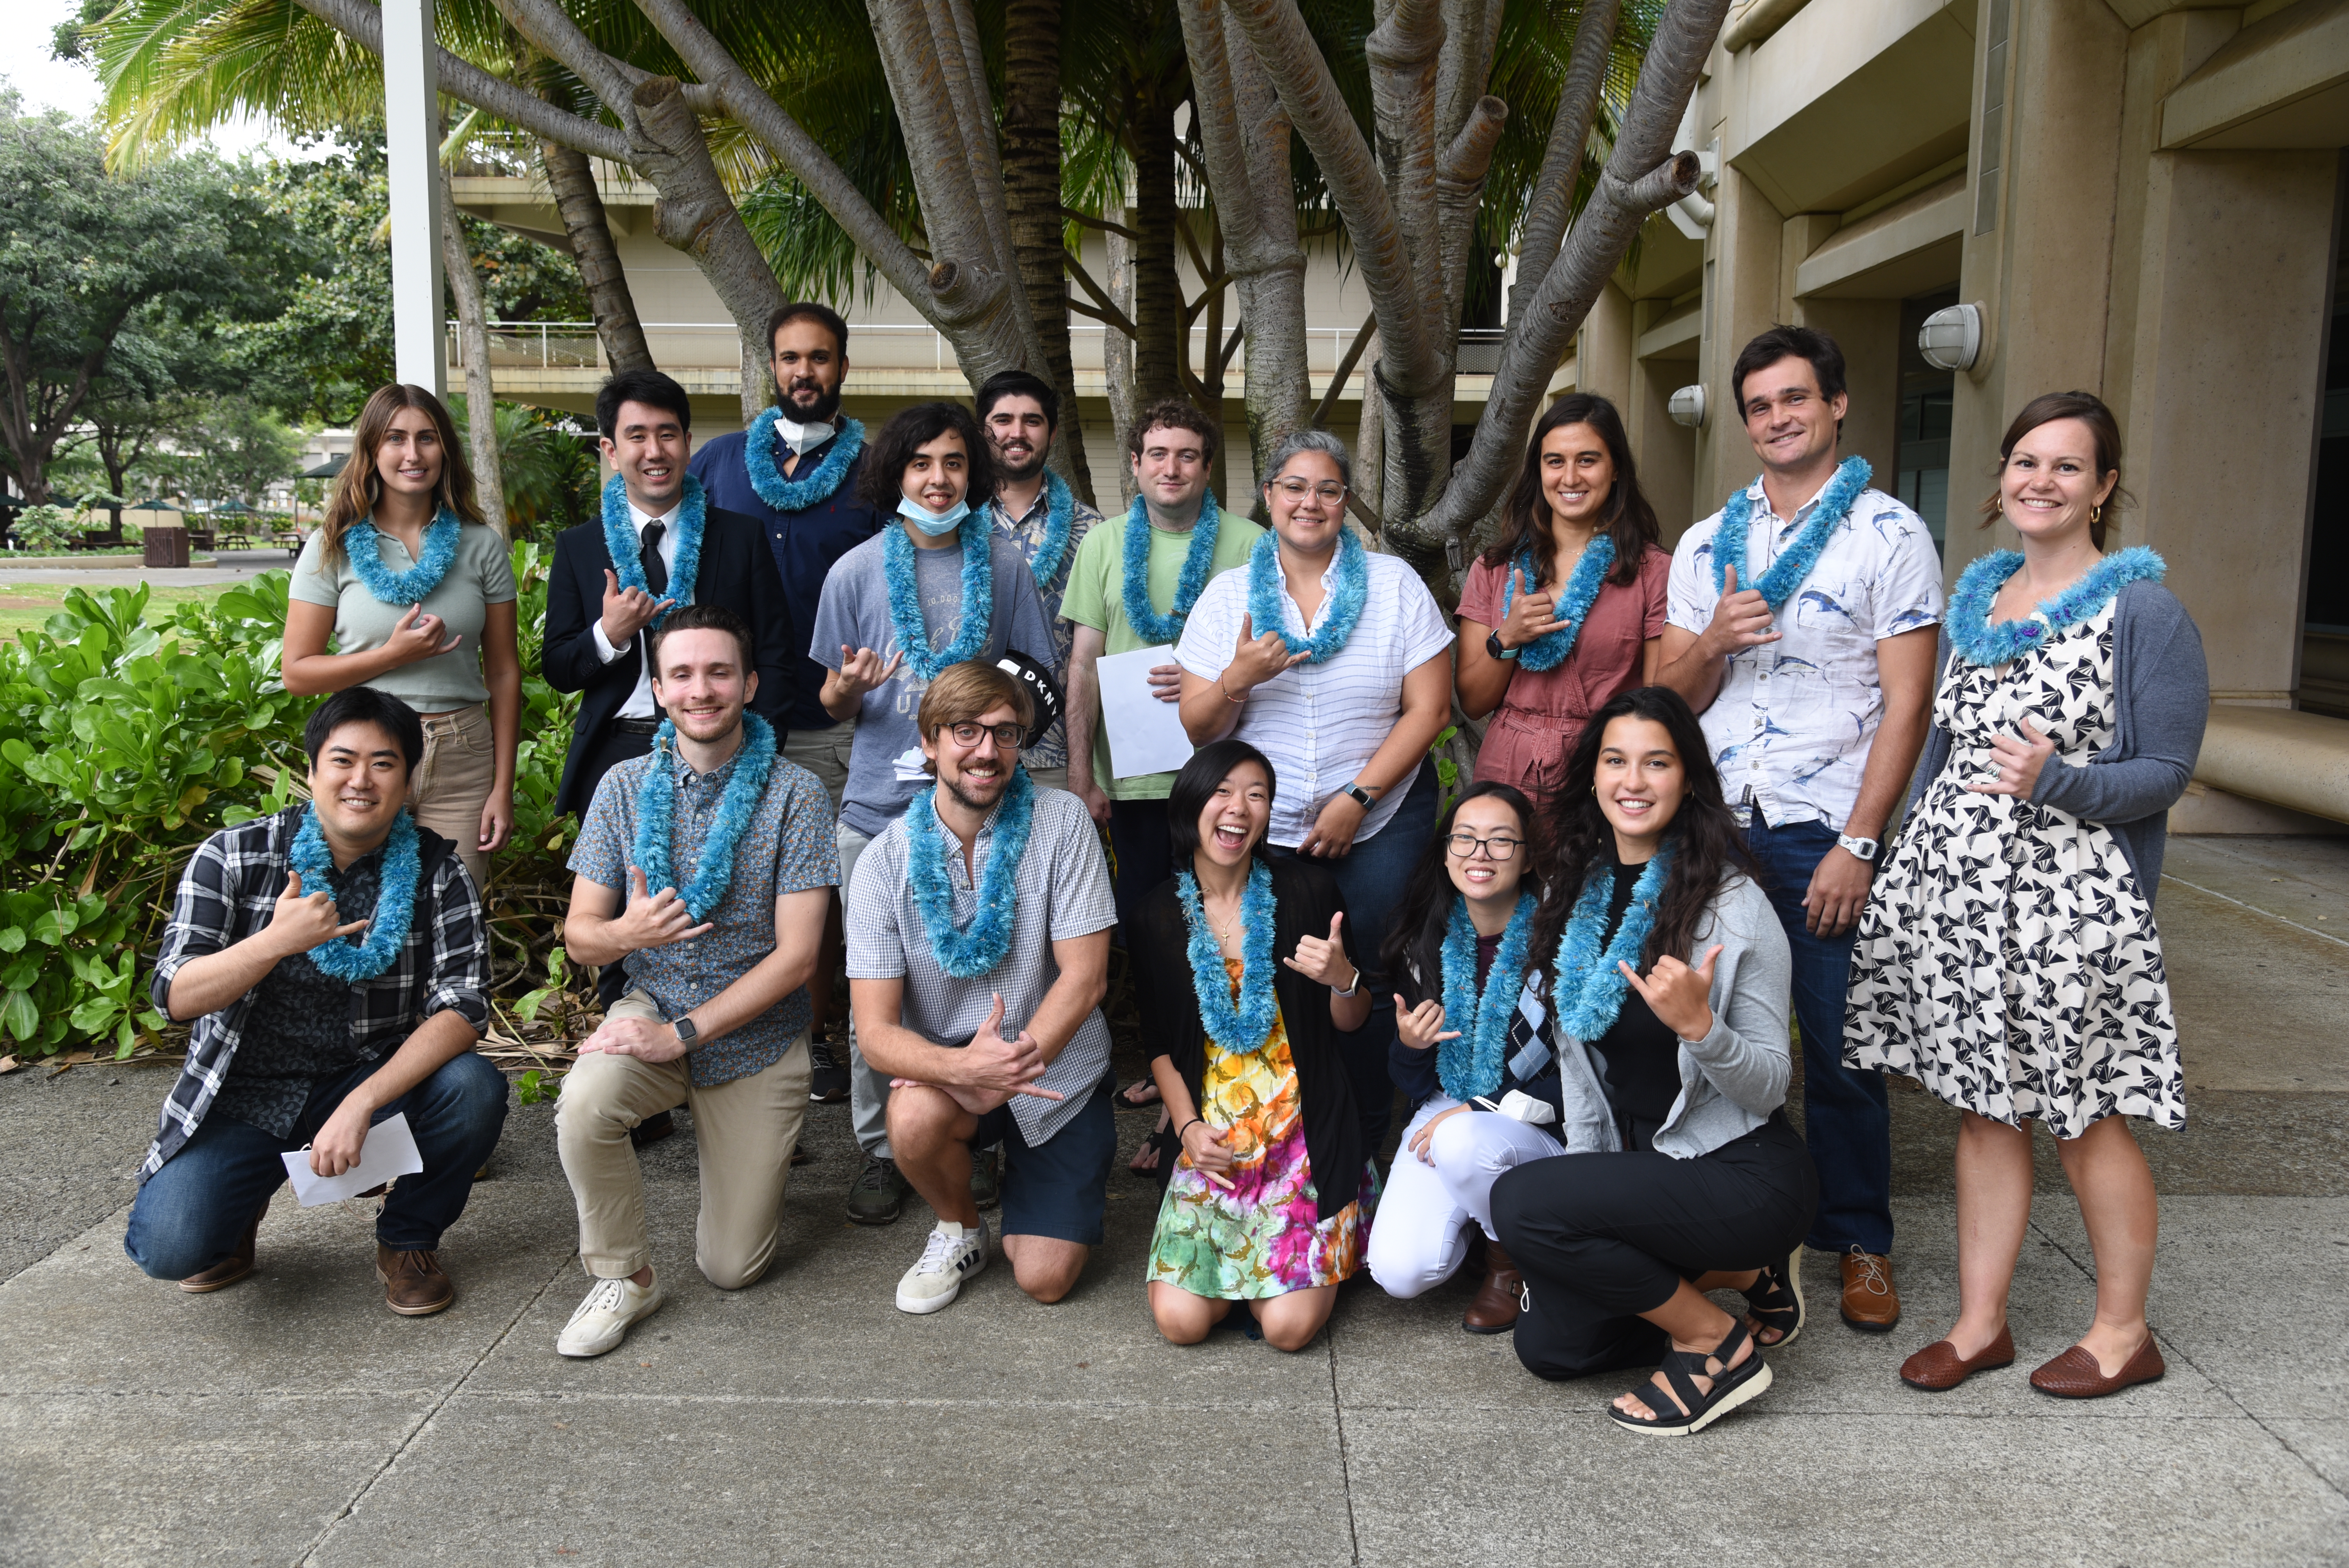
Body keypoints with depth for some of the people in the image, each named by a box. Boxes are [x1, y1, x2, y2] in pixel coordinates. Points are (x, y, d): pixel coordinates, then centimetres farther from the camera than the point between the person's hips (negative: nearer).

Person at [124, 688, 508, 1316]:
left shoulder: (436, 869, -7)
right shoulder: (234, 856, -6)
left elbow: (463, 1005, -16)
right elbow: (173, 997, -10)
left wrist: (362, 1103, -28)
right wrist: (278, 941, -29)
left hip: (375, 1081, 1)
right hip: (244, 1095, 0)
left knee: (474, 1090, -29)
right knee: (170, 1247, -23)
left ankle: (408, 1240, 0)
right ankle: (241, 1202, 16)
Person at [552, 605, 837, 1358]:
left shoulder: (796, 795, -11)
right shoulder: (626, 787, -2)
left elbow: (797, 954, -15)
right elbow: (579, 933, 0)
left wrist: (683, 1034, -22)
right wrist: (626, 933, -25)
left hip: (757, 1034, -2)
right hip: (654, 1006, 2)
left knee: (733, 1267, 1)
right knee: (584, 1104, -33)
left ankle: (755, 1158, 35)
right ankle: (623, 1276, -7)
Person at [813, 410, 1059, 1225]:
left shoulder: (1004, 564, 6)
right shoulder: (857, 571, 5)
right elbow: (835, 702, 9)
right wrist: (846, 689, -14)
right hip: (880, 803, 0)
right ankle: (880, 1150, 17)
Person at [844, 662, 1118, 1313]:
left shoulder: (1061, 821, -13)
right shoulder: (887, 859, -11)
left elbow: (1086, 977, -15)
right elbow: (875, 1031, -16)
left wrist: (1001, 1074, -25)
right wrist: (964, 1066, -36)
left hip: (1059, 1070, 0)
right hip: (945, 1062, 1)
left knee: (1045, 1278, -6)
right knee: (913, 1120, -33)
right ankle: (960, 1226, 2)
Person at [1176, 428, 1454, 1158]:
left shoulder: (1394, 584, 2)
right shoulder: (1228, 595, 6)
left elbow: (1429, 709, -3)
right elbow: (1199, 729, 4)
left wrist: (1355, 800, -11)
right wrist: (1237, 680, -17)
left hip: (1381, 822, -1)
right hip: (1262, 828, 1)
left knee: (1365, 982, -4)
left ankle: (1366, 1148, 14)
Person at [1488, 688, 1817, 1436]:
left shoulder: (1734, 904, -15)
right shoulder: (1581, 894, 4)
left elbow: (1771, 1084, -13)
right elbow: (1575, 1052, 11)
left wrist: (1699, 1026, -32)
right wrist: (1585, 1173, 5)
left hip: (1743, 1172, -7)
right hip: (1640, 1164, 7)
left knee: (1521, 1202, -25)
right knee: (1548, 1343, -4)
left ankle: (1717, 1342, -6)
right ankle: (1743, 1274, 14)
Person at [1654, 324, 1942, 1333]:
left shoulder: (1889, 534, 0)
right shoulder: (1706, 545, 13)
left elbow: (1906, 702, -5)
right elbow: (1669, 699, 12)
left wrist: (1857, 844, -12)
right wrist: (1710, 644, -10)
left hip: (1826, 833, -3)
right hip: (1713, 824, 4)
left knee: (1839, 1047, 3)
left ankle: (1860, 1243, 21)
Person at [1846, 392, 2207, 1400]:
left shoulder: (2143, 611, -6)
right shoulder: (1975, 597, 13)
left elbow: (2166, 772, -8)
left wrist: (2056, 781, -25)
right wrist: (1900, 864, 17)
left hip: (2069, 898, -6)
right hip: (1956, 887, 6)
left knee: (2084, 1117, 4)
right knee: (1983, 1106, 11)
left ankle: (2123, 1331, 23)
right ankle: (1981, 1322, 22)